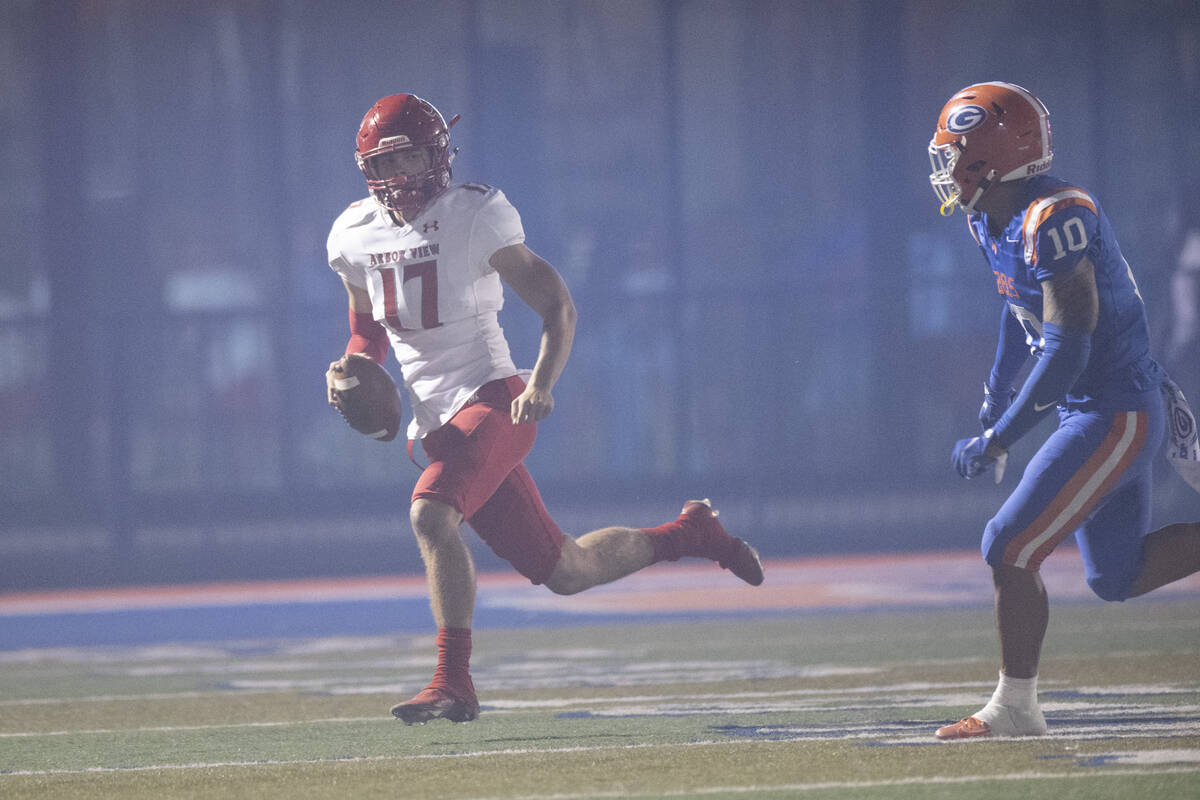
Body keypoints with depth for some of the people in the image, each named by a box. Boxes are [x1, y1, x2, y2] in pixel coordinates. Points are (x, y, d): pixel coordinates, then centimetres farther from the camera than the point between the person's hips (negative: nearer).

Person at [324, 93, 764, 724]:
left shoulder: (474, 217, -8)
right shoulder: (356, 236, 8)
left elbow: (557, 308, -5)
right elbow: (368, 333, 24)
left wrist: (541, 386, -20)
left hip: (488, 398, -6)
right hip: (435, 423, 6)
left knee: (429, 514, -31)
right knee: (565, 572, 10)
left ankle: (453, 682, -25)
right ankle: (687, 533, 35)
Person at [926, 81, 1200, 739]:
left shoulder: (1054, 220, -24)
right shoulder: (992, 220, 5)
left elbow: (1068, 350, -28)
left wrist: (998, 439, -25)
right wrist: (997, 391, 27)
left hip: (1115, 416, -10)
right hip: (1099, 412, 10)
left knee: (1010, 549, -9)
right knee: (1117, 577, 16)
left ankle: (1015, 710, 1)